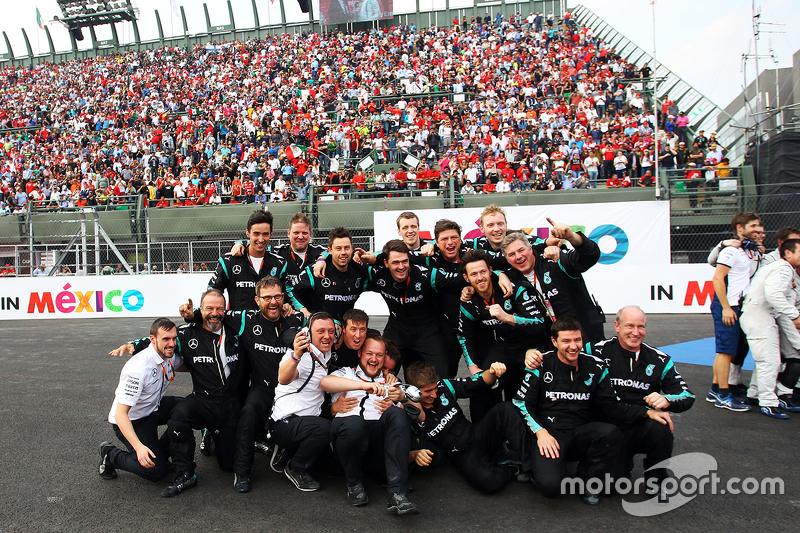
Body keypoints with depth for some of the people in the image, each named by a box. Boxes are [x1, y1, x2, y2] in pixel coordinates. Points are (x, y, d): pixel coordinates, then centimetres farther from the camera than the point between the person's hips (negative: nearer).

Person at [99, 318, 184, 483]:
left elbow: (185, 366, 17)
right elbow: (120, 414, -32)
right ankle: (111, 455, 10)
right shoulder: (139, 369, -33)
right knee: (157, 471, -13)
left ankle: (159, 452, 6)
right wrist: (139, 447, -41)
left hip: (154, 408, 8)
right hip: (130, 420, -8)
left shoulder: (169, 355, -10)